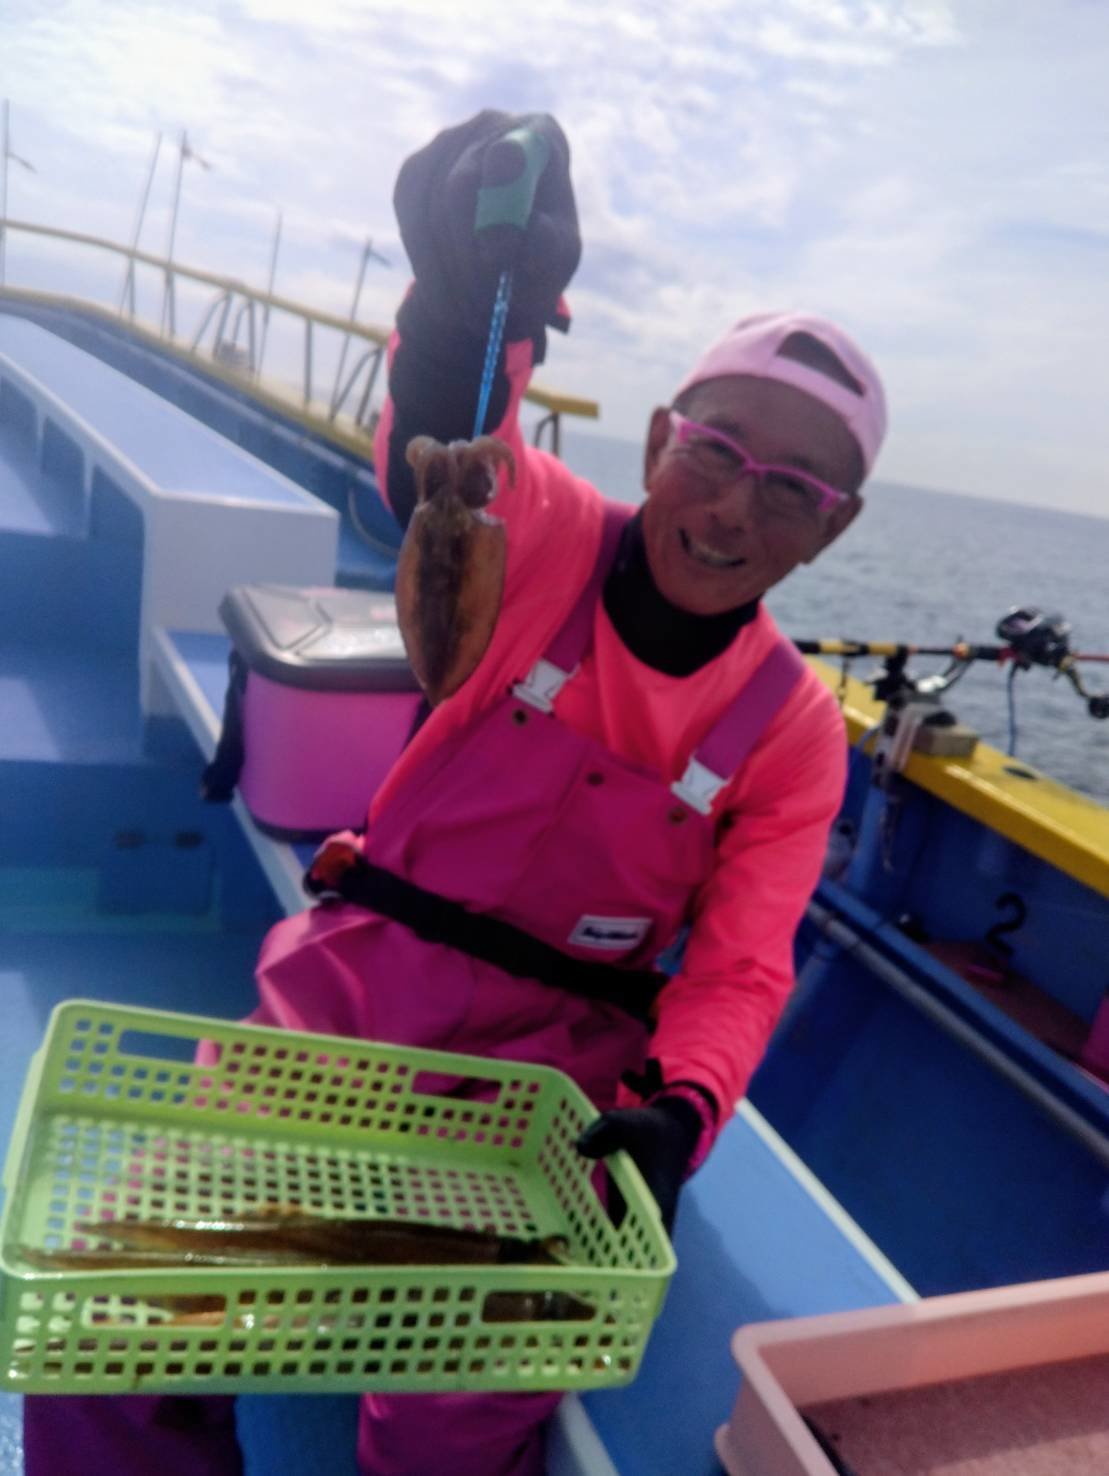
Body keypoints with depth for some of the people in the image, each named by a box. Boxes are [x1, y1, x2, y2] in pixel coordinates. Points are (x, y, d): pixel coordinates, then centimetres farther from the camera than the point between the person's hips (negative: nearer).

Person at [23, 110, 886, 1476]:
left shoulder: (794, 729, -2)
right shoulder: (546, 538, -7)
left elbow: (739, 971, -7)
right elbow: (442, 451, -30)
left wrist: (680, 1109, -27)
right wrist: (468, 295, -52)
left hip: (545, 1055, 1)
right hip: (353, 982, 0)